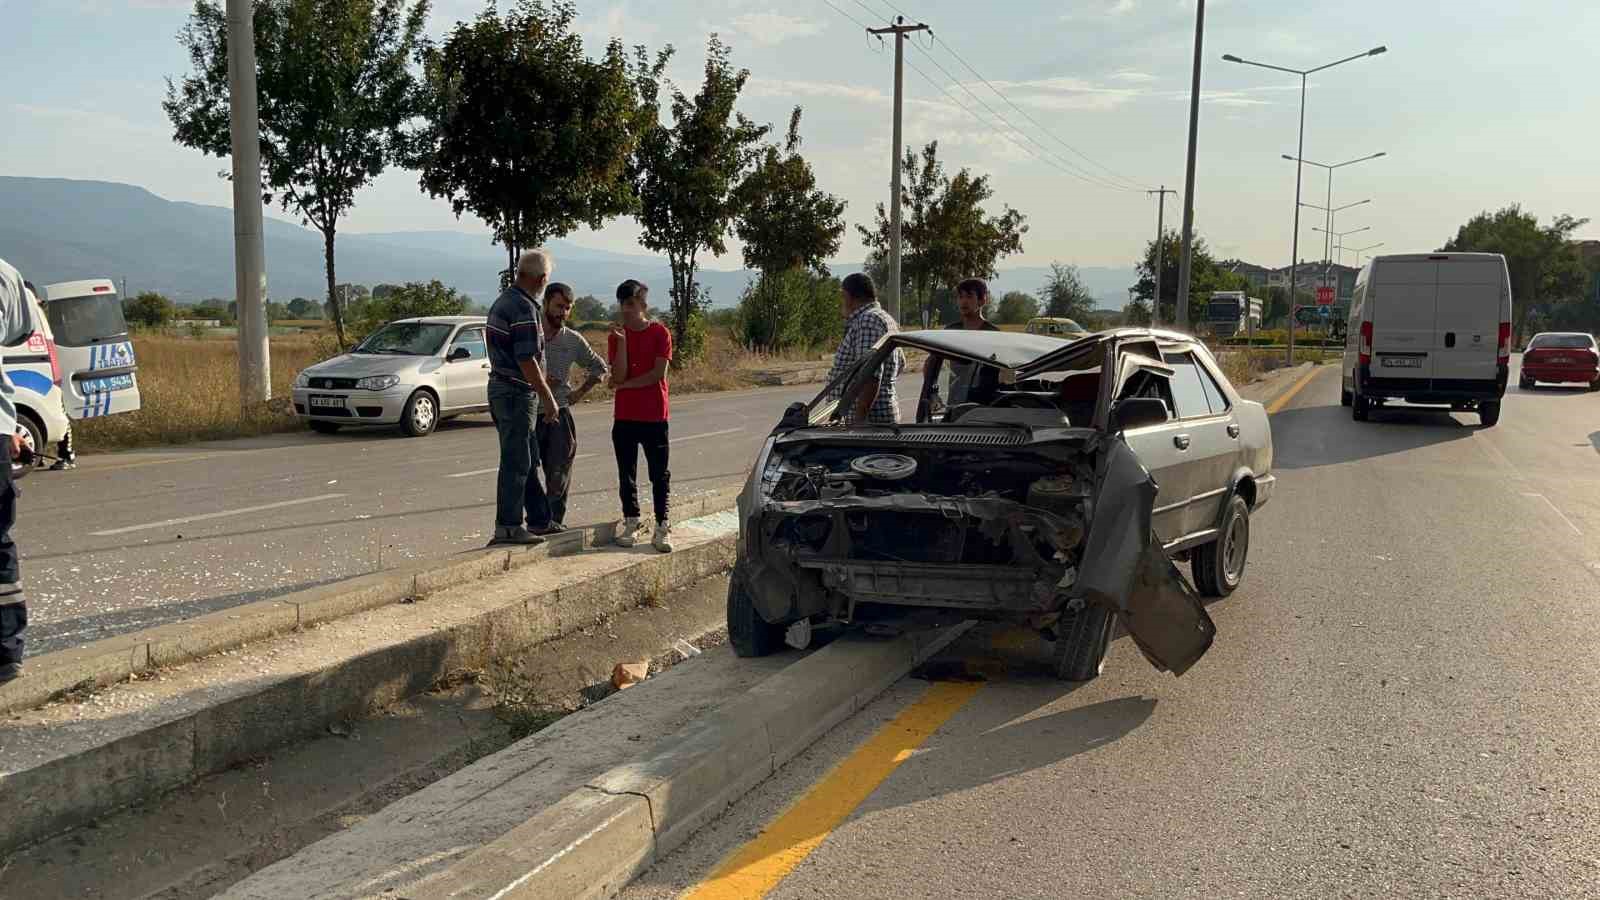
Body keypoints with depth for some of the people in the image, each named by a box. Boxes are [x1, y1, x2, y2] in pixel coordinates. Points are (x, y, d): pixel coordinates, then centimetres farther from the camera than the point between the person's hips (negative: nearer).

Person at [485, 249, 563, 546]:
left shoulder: (502, 301, 13)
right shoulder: (524, 308, -18)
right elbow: (526, 359, -23)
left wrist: (542, 382, 26)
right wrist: (547, 397, -17)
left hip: (500, 386, 10)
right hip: (517, 392, -10)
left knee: (528, 458, 16)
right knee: (516, 461, -4)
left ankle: (539, 520, 24)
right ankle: (508, 527, 0)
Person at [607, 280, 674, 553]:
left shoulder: (660, 333, -4)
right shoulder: (616, 336, 5)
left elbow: (658, 374, -13)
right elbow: (619, 375, -7)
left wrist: (626, 385, -7)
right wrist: (622, 342, -15)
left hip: (655, 417, -3)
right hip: (625, 417, 3)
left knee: (659, 474, 1)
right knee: (627, 473, 8)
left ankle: (662, 527, 4)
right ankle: (631, 523, 17)